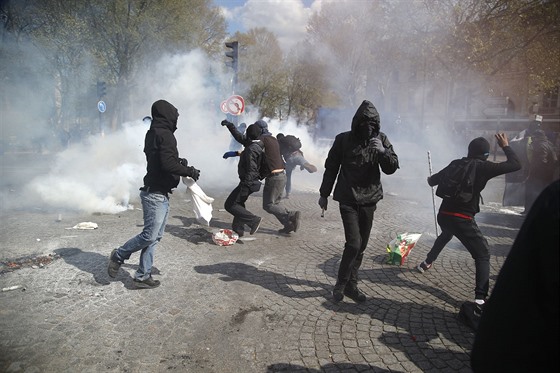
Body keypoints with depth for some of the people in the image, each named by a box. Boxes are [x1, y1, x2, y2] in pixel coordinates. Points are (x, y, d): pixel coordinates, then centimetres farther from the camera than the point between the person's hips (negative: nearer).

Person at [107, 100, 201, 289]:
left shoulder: (153, 133, 16)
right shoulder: (165, 135, -15)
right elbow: (168, 164, -25)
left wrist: (178, 161, 10)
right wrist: (189, 171, -13)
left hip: (159, 193, 10)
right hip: (156, 194, -10)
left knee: (155, 236, 11)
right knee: (150, 235, -5)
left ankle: (143, 276, 17)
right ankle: (118, 256, 16)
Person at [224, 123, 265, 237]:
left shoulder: (251, 149, -22)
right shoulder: (261, 146, 6)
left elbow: (251, 170, -26)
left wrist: (245, 187, -26)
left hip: (247, 182, -10)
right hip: (254, 181, 10)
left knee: (229, 205, -3)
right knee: (239, 203, 23)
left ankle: (254, 220, -7)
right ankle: (238, 229, 29)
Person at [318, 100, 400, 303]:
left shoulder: (381, 139, 1)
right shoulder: (343, 139, -6)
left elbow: (392, 168, -1)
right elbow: (331, 168, 2)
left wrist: (383, 152, -20)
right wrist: (324, 194, 6)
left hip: (369, 200, 3)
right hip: (348, 200, -3)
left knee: (361, 246, 9)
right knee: (353, 243, -11)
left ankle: (351, 284, 24)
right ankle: (341, 282, 11)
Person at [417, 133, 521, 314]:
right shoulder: (484, 167, -6)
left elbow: (433, 180, 19)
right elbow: (515, 164, -1)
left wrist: (430, 179, 43)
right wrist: (505, 146, 14)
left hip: (443, 214, 6)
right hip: (462, 219, -6)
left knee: (445, 235, 38)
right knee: (482, 255, 2)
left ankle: (426, 263, 53)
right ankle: (480, 301, -11)